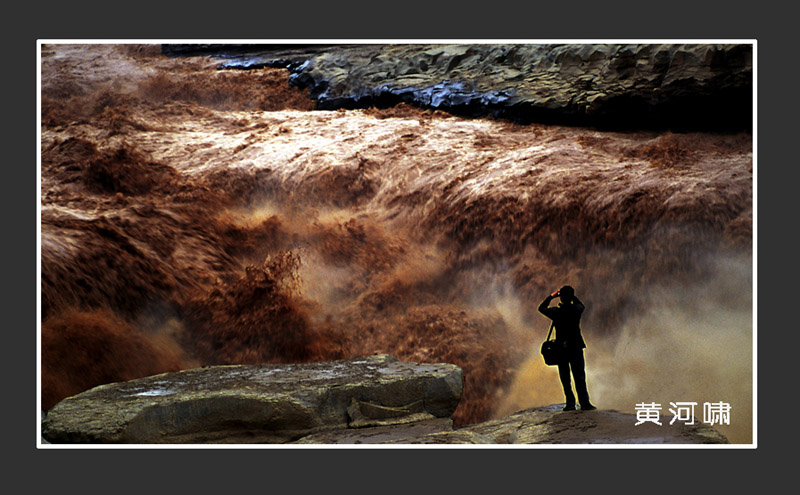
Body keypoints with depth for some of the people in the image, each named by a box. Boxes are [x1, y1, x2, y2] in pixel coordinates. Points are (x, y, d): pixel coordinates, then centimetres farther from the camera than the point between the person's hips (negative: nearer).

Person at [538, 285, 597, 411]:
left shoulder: (556, 311, -8)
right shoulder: (577, 310, -4)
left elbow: (541, 308, 11)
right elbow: (582, 306, 22)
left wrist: (551, 296, 16)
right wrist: (572, 297, 18)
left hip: (561, 348, -1)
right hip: (576, 347, 1)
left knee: (565, 378, 7)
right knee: (579, 377, 2)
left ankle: (570, 403, 4)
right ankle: (584, 402, -5)